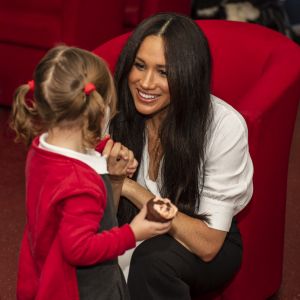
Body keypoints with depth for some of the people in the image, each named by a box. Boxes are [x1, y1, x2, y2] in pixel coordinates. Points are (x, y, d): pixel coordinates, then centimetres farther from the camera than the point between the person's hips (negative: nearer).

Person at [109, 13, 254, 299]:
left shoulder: (225, 126, -24)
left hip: (211, 246, -3)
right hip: (138, 235, 3)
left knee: (154, 258, -33)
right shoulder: (117, 112, -13)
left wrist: (131, 188, -26)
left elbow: (207, 244, -23)